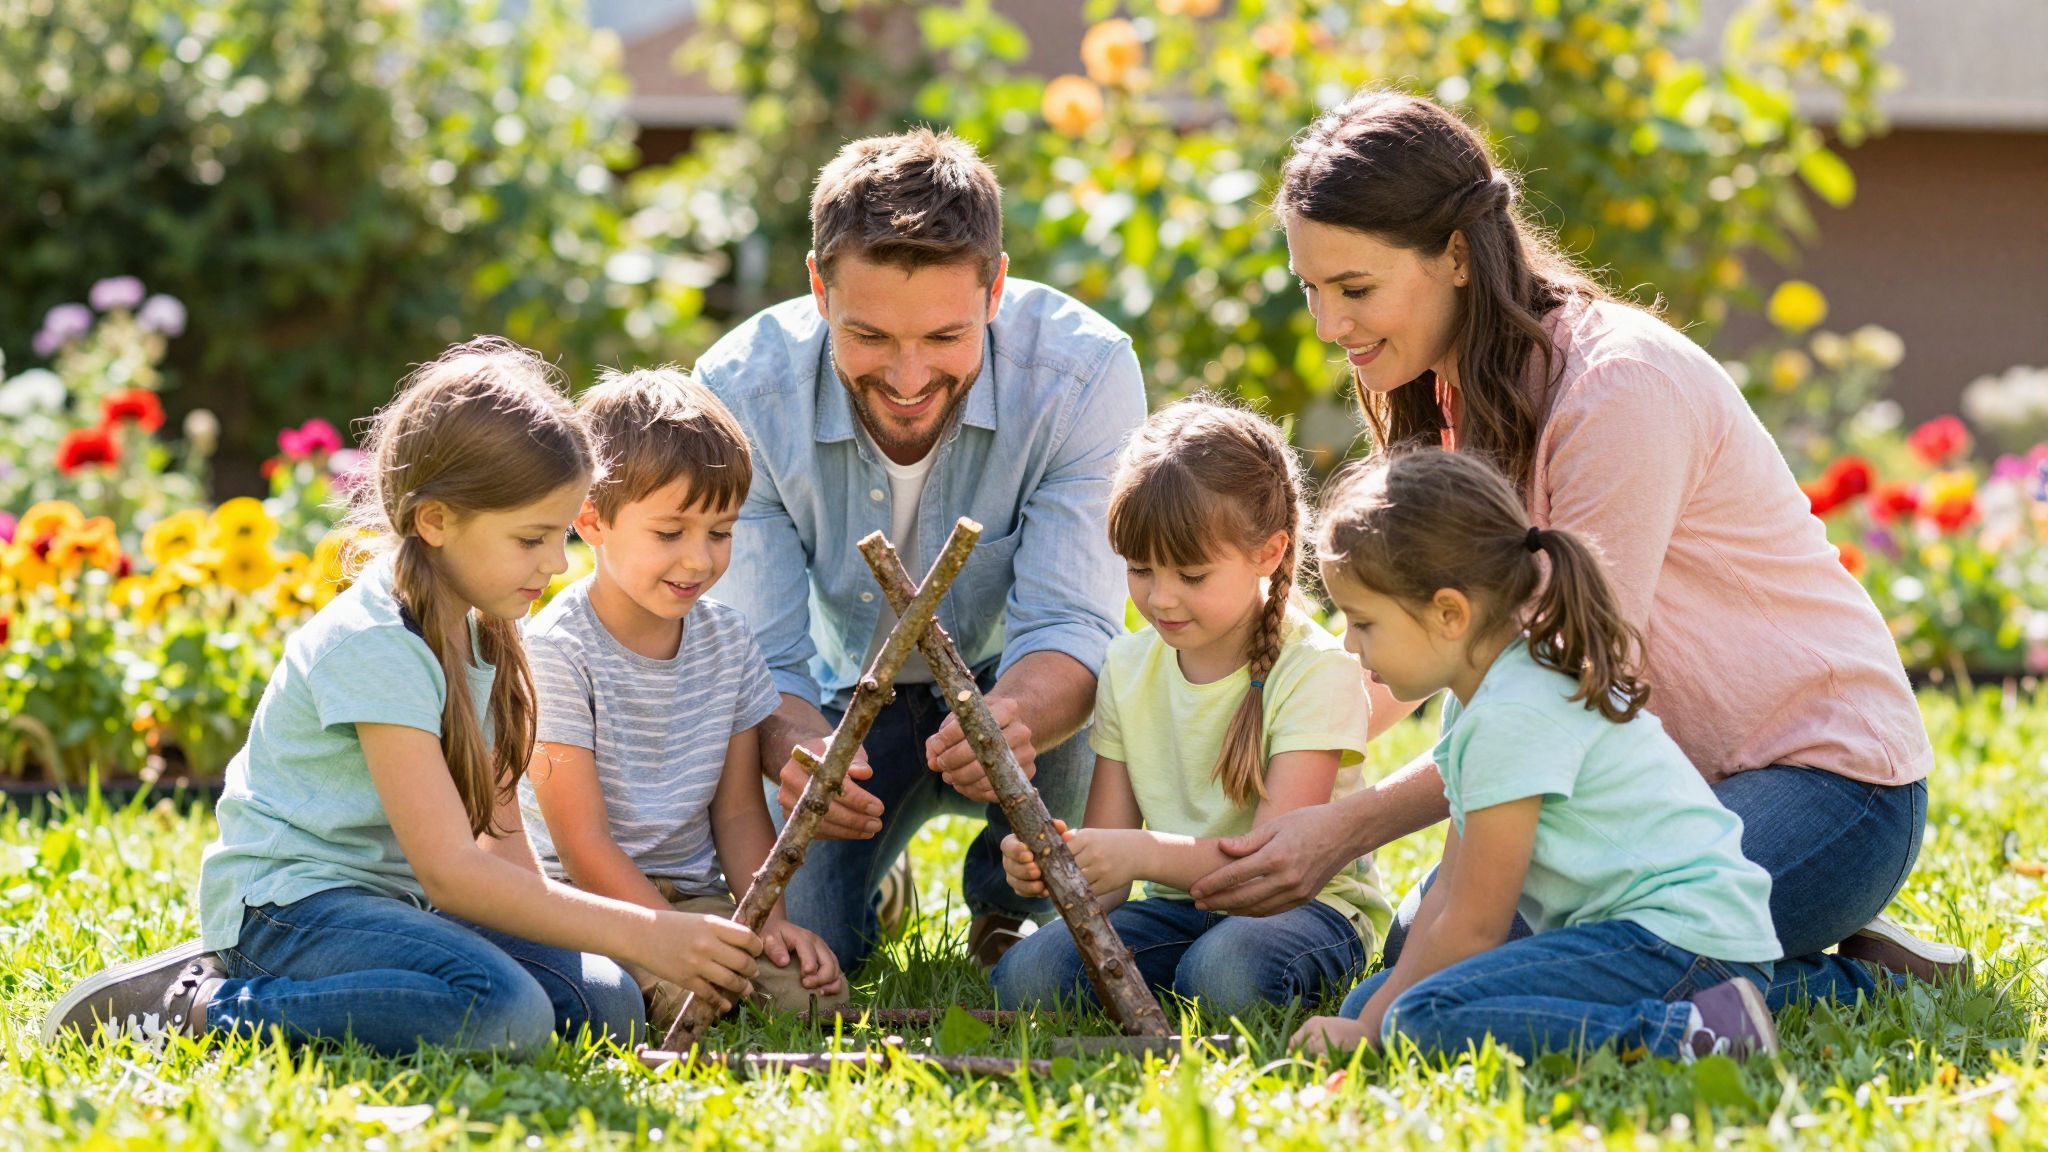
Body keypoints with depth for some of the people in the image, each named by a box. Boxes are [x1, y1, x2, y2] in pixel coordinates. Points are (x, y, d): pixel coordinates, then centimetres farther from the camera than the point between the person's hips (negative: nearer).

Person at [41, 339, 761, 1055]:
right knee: (506, 1013, -32)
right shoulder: (374, 646, -19)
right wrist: (643, 935, -25)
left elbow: (499, 839, 12)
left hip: (393, 901, 10)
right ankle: (197, 1008, -19)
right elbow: (450, 870, -24)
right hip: (289, 901, -10)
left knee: (608, 1007, -7)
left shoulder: (479, 632, 10)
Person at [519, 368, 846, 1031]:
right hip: (584, 899, -5)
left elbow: (739, 811, 9)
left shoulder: (727, 642, 6)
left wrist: (769, 918, -8)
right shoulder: (555, 651, -14)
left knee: (810, 993, -19)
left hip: (693, 891, 5)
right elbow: (584, 844, -15)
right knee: (688, 996, -32)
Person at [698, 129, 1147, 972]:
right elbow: (754, 656, -24)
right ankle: (870, 887, 18)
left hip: (1009, 691, -1)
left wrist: (1012, 716, -56)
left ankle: (1012, 914, -1)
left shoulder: (1085, 373, -28)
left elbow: (1070, 626, -31)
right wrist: (794, 746, -49)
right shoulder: (740, 392, -25)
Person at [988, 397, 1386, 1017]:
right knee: (1025, 976, -25)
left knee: (1223, 971, -38)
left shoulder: (1317, 670, -13)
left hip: (1306, 904, -4)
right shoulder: (1128, 667, 6)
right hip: (1176, 905, 4)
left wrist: (1143, 854, -37)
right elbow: (1108, 847, 4)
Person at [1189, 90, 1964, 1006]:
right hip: (1669, 781, 9)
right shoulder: (1462, 394, 6)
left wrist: (1347, 827, -23)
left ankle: (1849, 981, -7)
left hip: (1824, 785, -9)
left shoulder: (1619, 388, -22)